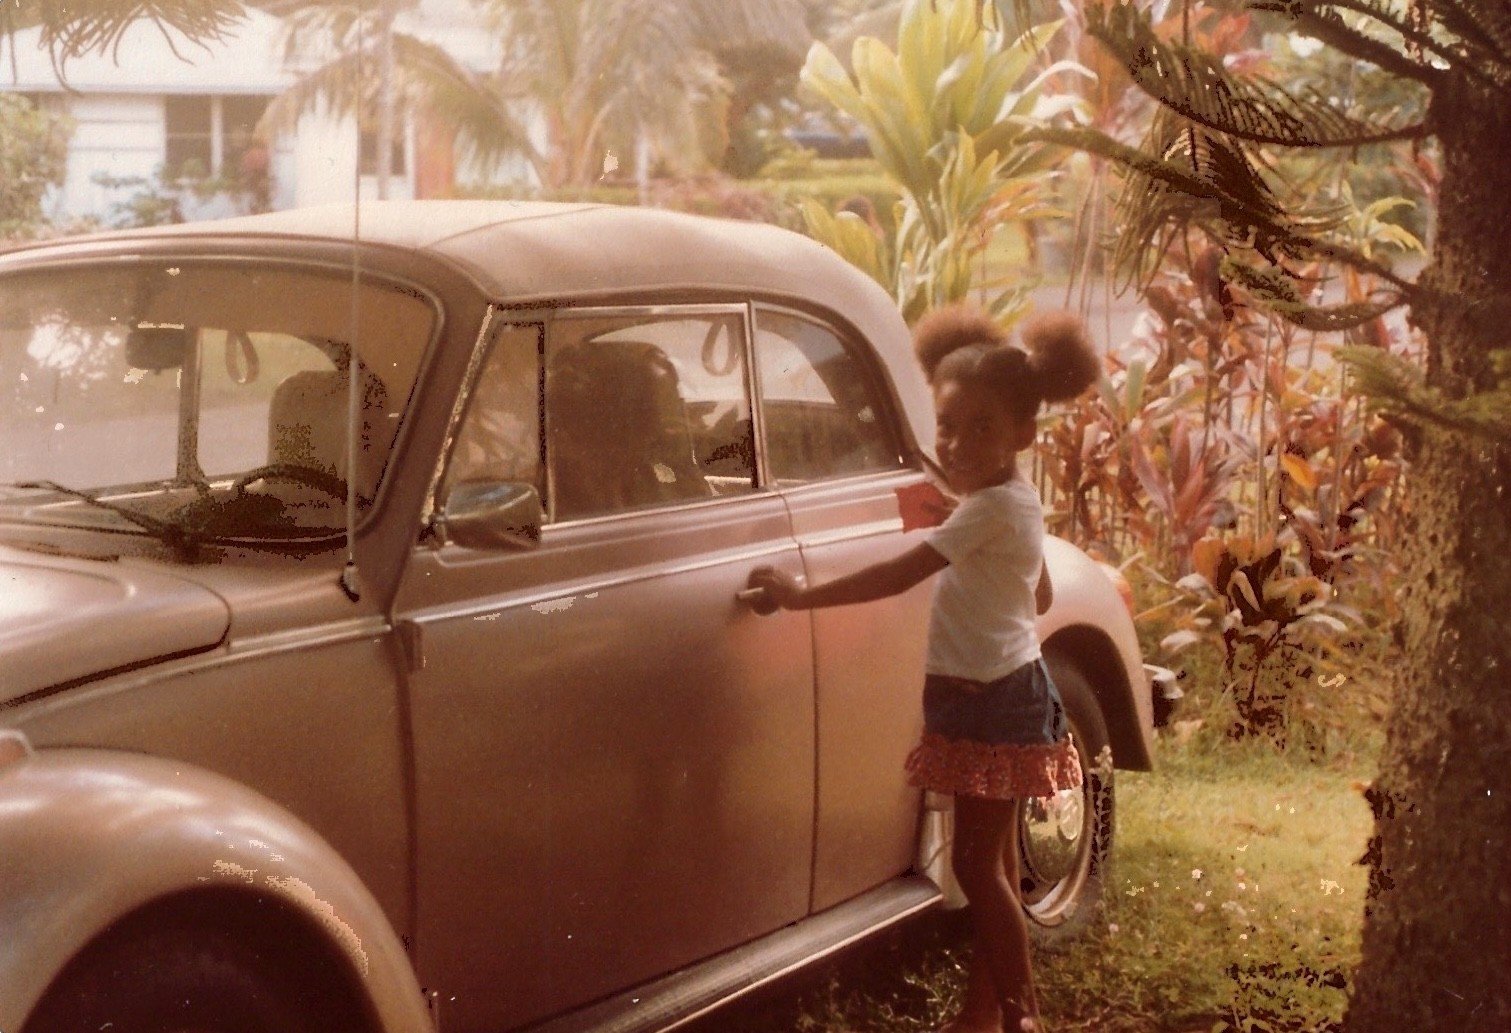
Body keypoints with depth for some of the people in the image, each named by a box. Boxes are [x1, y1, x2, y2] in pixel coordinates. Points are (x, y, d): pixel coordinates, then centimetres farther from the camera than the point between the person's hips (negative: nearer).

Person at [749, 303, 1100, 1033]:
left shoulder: (990, 508, -20)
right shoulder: (1014, 501, 10)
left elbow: (899, 575, -26)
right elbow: (1039, 597, 23)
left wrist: (801, 596, -25)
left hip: (992, 705, -10)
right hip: (997, 697, 10)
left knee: (977, 865, -5)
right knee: (991, 863, 14)